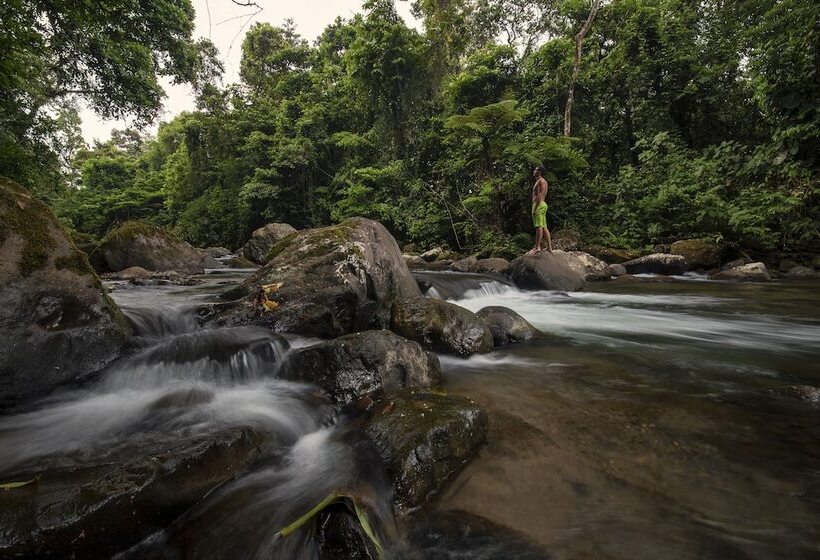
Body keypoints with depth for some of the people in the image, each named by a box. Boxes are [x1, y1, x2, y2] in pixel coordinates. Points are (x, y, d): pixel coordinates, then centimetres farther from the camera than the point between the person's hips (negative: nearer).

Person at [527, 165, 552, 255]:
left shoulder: (541, 181, -6)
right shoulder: (541, 181, 25)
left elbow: (540, 195, -17)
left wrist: (535, 207, -22)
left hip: (539, 205, -10)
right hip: (542, 205, 10)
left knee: (539, 226, -14)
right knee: (544, 227, 7)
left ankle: (537, 247, -18)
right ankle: (549, 248, 7)